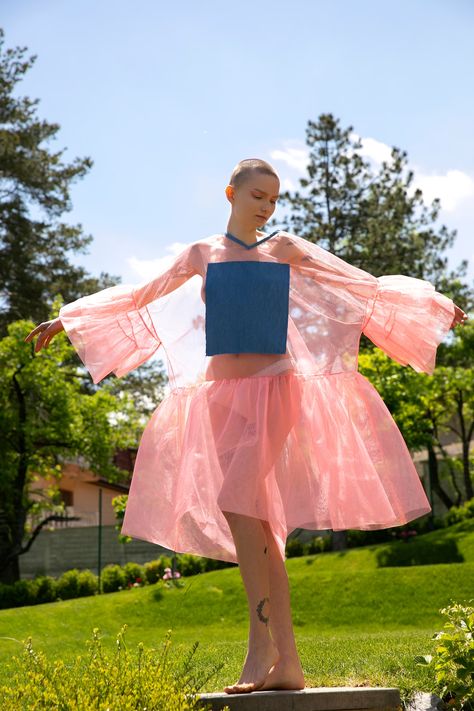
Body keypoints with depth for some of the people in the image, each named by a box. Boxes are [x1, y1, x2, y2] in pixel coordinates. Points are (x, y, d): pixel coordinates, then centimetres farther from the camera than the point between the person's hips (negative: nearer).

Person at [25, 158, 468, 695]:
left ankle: (261, 644, -18)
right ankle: (287, 662, 1)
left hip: (272, 388, -3)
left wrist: (435, 304, 13)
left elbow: (363, 284, 14)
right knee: (257, 523, -1)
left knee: (236, 501, -24)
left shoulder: (285, 249, 10)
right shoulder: (202, 254, 15)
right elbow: (139, 296, 23)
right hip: (222, 393, 3)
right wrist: (66, 318, 27)